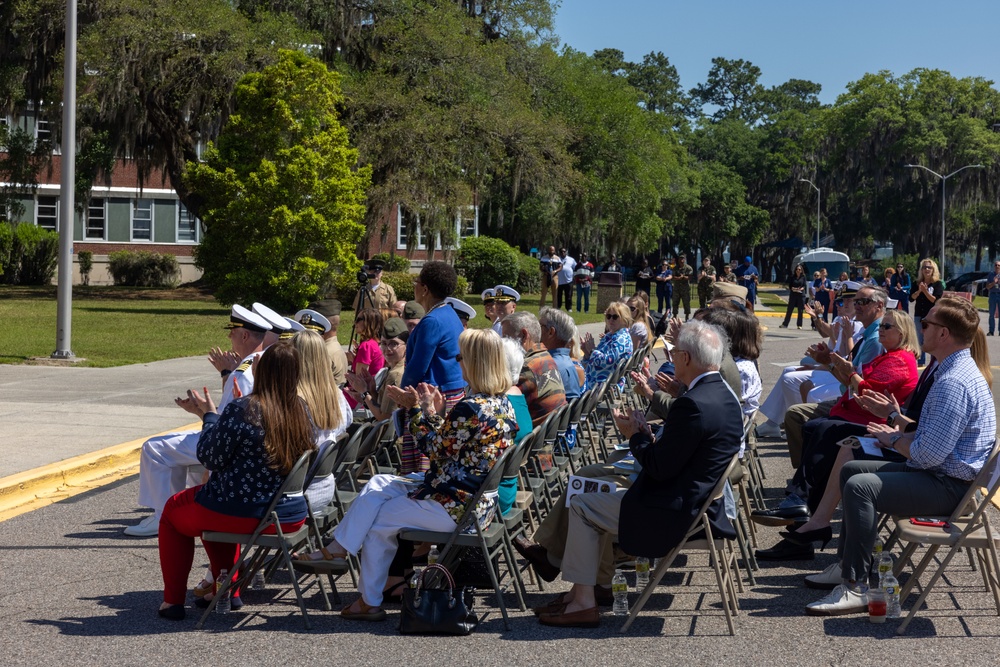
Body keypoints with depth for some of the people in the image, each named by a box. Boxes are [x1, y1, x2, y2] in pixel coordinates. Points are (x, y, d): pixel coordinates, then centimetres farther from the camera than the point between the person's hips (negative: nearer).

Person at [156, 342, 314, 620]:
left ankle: (173, 600, 25)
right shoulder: (302, 411, -3)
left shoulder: (242, 410, -22)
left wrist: (209, 416, 1)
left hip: (246, 514, -6)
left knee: (174, 509, 22)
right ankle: (228, 591, 39)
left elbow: (211, 458, -13)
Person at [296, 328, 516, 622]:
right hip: (478, 498, 10)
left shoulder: (471, 408, -25)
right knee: (378, 484, 14)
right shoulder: (503, 403, 6)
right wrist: (438, 413, 7)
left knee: (378, 521, 7)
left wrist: (424, 413, -3)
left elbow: (435, 451, -15)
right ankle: (338, 548, 11)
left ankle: (370, 602, 18)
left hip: (454, 506, -10)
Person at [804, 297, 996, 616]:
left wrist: (894, 439, -8)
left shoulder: (954, 383, -24)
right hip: (940, 473, 11)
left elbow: (929, 454, -26)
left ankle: (855, 588, -21)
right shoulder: (958, 370, 11)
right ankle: (848, 563, 19)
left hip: (949, 487, -11)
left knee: (859, 486, -25)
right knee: (851, 469, 15)